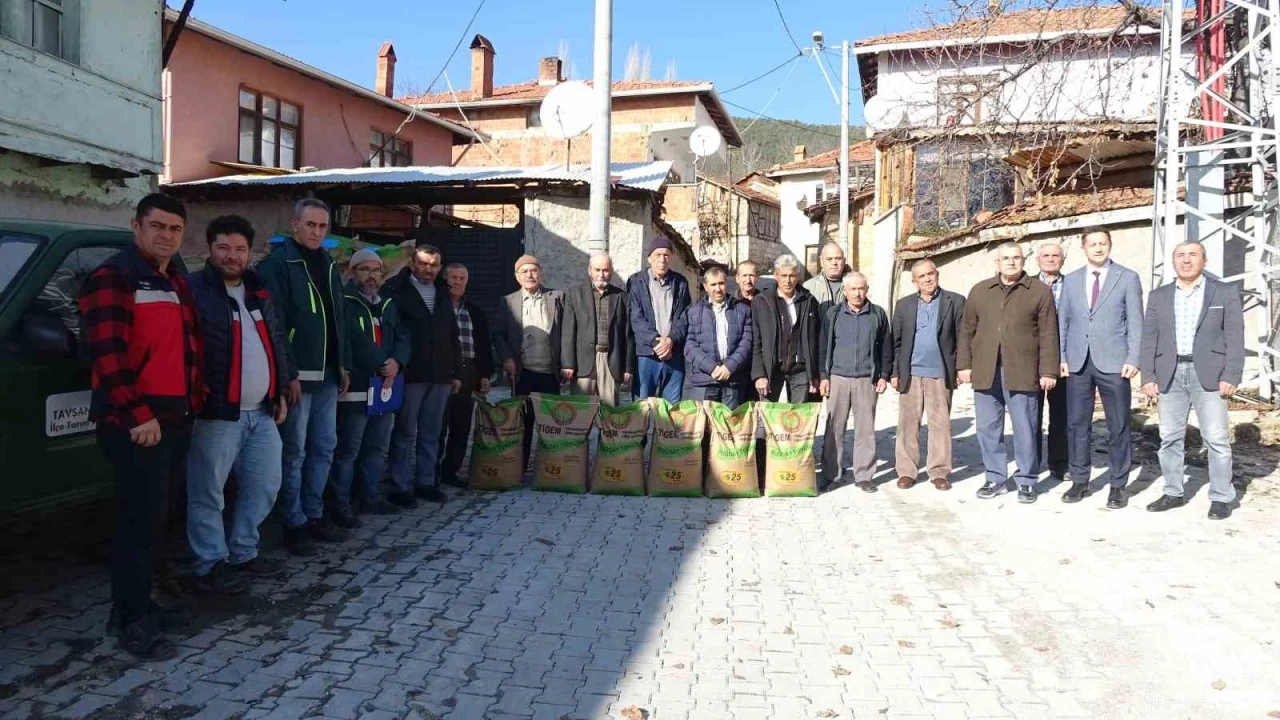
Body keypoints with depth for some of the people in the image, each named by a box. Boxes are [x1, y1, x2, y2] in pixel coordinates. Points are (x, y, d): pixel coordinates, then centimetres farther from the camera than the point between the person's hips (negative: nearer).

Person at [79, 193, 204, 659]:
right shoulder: (112, 278, -10)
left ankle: (136, 606, 27)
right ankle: (131, 622, 5)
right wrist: (138, 415, -22)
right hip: (136, 422, -9)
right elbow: (109, 354, -19)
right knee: (141, 520, -6)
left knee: (151, 517, 15)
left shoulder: (177, 282, 18)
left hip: (177, 417, 9)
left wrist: (195, 399, 15)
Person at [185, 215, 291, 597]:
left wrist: (281, 390, 17)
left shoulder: (259, 291, 15)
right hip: (216, 413, -7)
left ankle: (243, 552, 28)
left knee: (265, 485, 13)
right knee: (208, 492, 2)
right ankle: (210, 564, 14)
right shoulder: (195, 290, -7)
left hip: (261, 412, 7)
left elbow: (277, 341, 21)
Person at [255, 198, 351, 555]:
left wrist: (342, 365, 13)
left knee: (324, 447, 13)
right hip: (296, 375, -7)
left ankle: (315, 515, 25)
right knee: (294, 451, 1)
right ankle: (294, 524, 11)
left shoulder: (328, 264, 14)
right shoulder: (276, 264, -9)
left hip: (326, 374, 8)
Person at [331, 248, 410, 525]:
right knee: (348, 450, -4)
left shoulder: (388, 304, 17)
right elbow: (355, 340, -19)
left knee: (378, 448, 16)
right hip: (355, 387, -8)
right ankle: (341, 505, 3)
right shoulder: (343, 302, -7)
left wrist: (396, 362, -8)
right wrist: (382, 363, -14)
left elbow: (402, 337, 12)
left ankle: (371, 496, 28)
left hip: (385, 386, 8)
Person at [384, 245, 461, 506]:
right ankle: (401, 487, 7)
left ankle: (426, 483, 20)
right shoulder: (395, 291, -2)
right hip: (409, 374, -5)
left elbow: (453, 337, 18)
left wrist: (455, 372, 14)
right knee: (404, 432, 1)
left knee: (431, 434, 11)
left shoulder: (443, 295, 16)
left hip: (440, 376, 6)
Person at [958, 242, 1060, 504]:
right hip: (985, 371, 3)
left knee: (1024, 428, 2)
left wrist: (1048, 371, -6)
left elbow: (1048, 335, -1)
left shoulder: (1040, 291, 3)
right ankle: (996, 478, 18)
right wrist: (964, 364, 5)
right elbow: (967, 331, 12)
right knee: (988, 427, 6)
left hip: (1022, 372, -3)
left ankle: (1026, 481, 15)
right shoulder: (979, 291, 12)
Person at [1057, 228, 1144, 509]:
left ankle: (1118, 486, 13)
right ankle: (1080, 481, 17)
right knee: (1077, 424, 6)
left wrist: (1133, 359, -9)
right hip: (1078, 362, 3)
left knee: (1118, 426, 3)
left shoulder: (1128, 278, 4)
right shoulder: (1071, 280, 12)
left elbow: (1135, 322, -1)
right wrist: (1061, 357, 3)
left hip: (1113, 362, -2)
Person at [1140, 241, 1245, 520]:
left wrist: (1231, 376, -10)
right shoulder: (1159, 296, 12)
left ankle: (1221, 497, 9)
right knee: (1170, 438, 6)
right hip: (1170, 374, 3)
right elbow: (1149, 338, 8)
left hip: (1209, 373, -3)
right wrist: (1148, 376, 0)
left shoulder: (1225, 292, 5)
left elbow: (1235, 337, -1)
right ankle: (1173, 493, 17)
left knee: (1217, 439, -1)